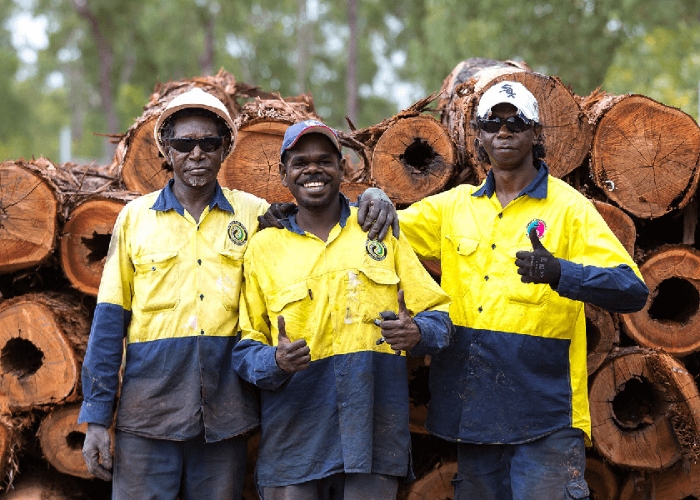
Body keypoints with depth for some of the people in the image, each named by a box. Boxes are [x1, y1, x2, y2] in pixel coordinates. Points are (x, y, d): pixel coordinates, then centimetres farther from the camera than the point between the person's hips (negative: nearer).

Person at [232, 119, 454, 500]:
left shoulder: (381, 231, 10)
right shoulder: (263, 247, 8)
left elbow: (437, 315, 9)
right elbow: (245, 347, 7)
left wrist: (417, 333, -13)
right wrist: (275, 362, -14)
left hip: (374, 435, 0)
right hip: (294, 438, 0)